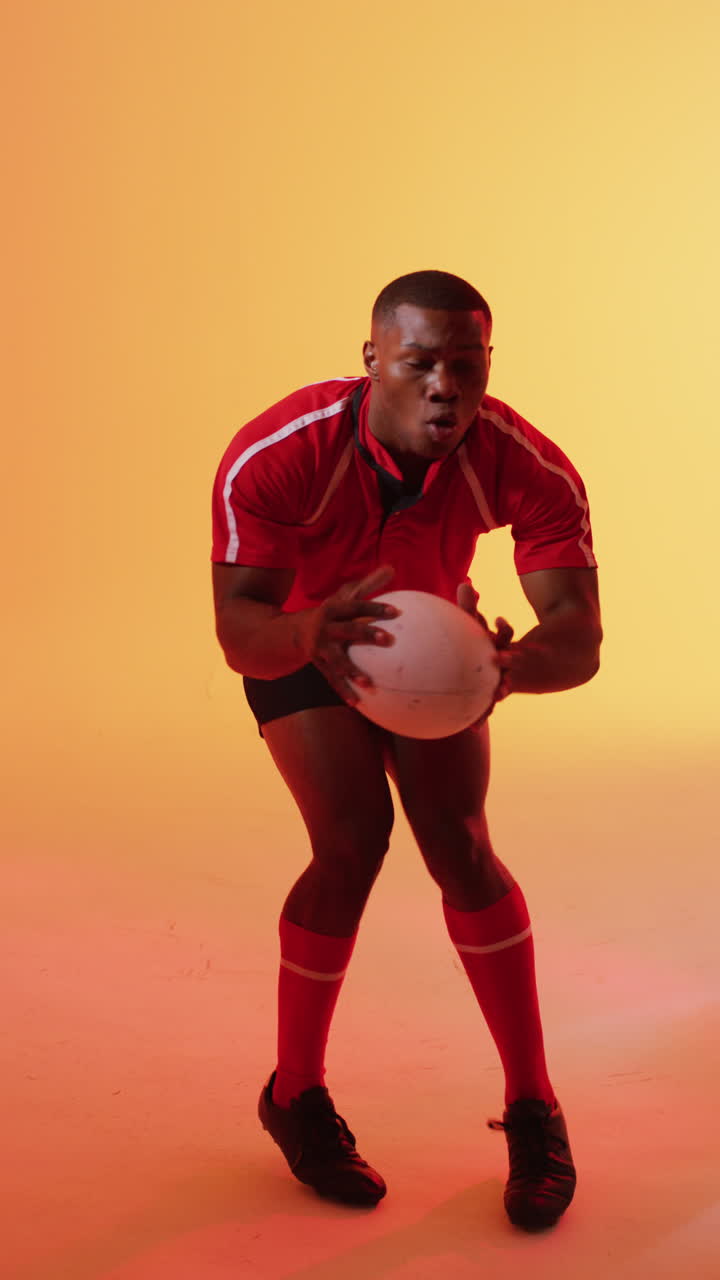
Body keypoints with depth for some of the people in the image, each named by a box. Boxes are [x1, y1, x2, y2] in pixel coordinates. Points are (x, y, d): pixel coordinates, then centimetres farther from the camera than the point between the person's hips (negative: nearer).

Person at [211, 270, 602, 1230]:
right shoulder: (274, 457, -36)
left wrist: (508, 666, -62)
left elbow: (581, 640, -39)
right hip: (298, 639, -2)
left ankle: (535, 1113, 2)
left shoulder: (530, 468, -32)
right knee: (353, 842, -18)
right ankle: (296, 1096, 5)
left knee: (459, 841, -13)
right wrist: (308, 635, -62)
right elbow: (238, 632, -38)